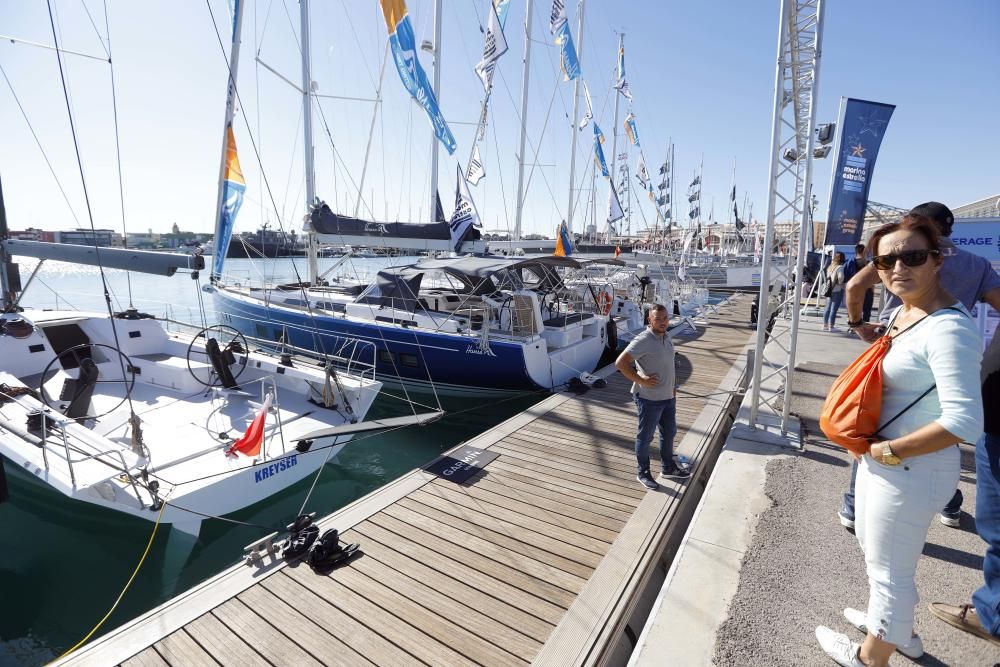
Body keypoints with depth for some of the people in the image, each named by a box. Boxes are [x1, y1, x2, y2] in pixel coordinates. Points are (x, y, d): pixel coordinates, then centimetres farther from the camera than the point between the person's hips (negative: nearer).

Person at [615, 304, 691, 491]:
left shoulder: (666, 337, 6)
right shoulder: (643, 340, -22)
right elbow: (620, 363, -27)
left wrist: (671, 386, 16)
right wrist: (641, 381, -24)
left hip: (667, 397, 9)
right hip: (649, 399, -8)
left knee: (669, 432, 22)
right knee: (645, 437, 8)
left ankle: (668, 468, 42)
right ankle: (643, 473, 26)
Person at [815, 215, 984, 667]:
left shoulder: (948, 329, -25)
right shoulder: (902, 311, 3)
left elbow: (965, 422, -30)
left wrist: (889, 451, -21)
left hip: (911, 471, -9)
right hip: (880, 456, 9)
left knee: (889, 568, 13)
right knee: (874, 548, 29)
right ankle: (896, 625, 54)